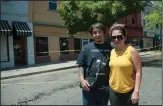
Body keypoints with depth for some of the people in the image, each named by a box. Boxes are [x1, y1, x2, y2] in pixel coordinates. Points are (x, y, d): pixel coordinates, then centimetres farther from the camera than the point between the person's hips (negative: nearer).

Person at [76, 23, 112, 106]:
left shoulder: (110, 48, 0)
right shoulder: (87, 48, 0)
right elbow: (81, 65, 1)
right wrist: (82, 80, -9)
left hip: (105, 87, 1)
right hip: (89, 87, -1)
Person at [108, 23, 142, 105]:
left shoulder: (131, 51, -11)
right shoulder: (112, 52, 3)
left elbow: (138, 72, -12)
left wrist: (136, 91, -16)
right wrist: (109, 84, 12)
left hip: (129, 91, -5)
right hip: (113, 91, 5)